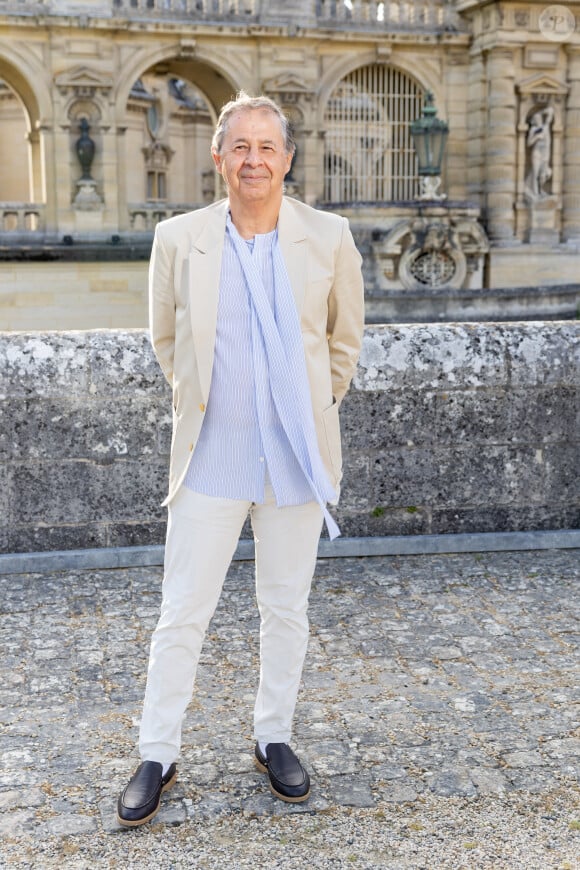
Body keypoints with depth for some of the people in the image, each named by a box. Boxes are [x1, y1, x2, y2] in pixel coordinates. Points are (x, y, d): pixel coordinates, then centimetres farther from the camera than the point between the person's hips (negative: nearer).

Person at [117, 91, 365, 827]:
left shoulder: (329, 238, -3)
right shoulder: (178, 239, -3)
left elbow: (345, 336, 11)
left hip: (297, 457, 1)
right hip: (211, 458, 0)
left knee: (286, 608, 12)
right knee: (182, 611, 5)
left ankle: (273, 737, 31)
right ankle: (157, 755, 21)